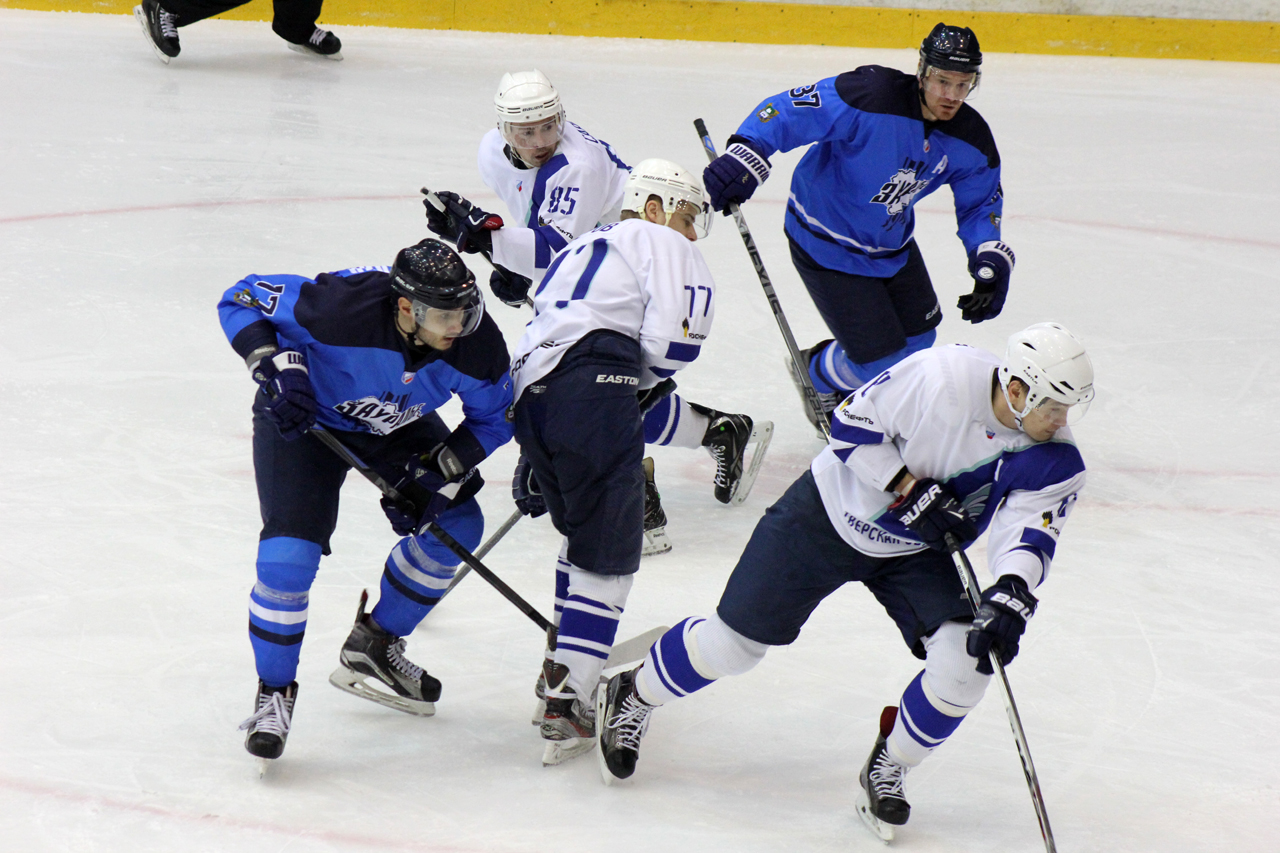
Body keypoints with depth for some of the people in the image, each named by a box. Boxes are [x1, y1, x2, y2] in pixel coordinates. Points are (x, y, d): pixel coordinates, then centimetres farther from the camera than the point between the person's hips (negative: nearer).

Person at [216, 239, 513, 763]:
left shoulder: (478, 343, -27)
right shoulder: (343, 306, -40)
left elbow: (493, 418, -8)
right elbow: (240, 300, -26)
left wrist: (438, 474, -19)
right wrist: (278, 366, -38)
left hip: (398, 424, 5)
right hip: (304, 418, -5)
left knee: (458, 525, 0)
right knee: (289, 555, -19)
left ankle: (372, 650, 20)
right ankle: (274, 691, 2)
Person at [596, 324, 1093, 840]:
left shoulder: (1054, 462, -18)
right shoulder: (940, 376, -30)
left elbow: (1029, 535, -26)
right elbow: (852, 427, -21)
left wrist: (1010, 596, -45)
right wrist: (910, 490, -29)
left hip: (915, 554, 4)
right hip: (830, 513, -4)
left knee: (965, 664, -17)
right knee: (734, 642, -1)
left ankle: (887, 769, 9)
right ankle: (631, 698, 29)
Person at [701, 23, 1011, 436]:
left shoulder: (971, 141, -10)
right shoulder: (870, 96, -31)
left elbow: (980, 204, 6)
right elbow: (788, 111, -31)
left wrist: (992, 265, -8)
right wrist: (744, 154, -45)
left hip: (893, 243, 7)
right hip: (828, 244, -7)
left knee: (918, 341, 19)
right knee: (883, 365, -5)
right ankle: (816, 375, 30)